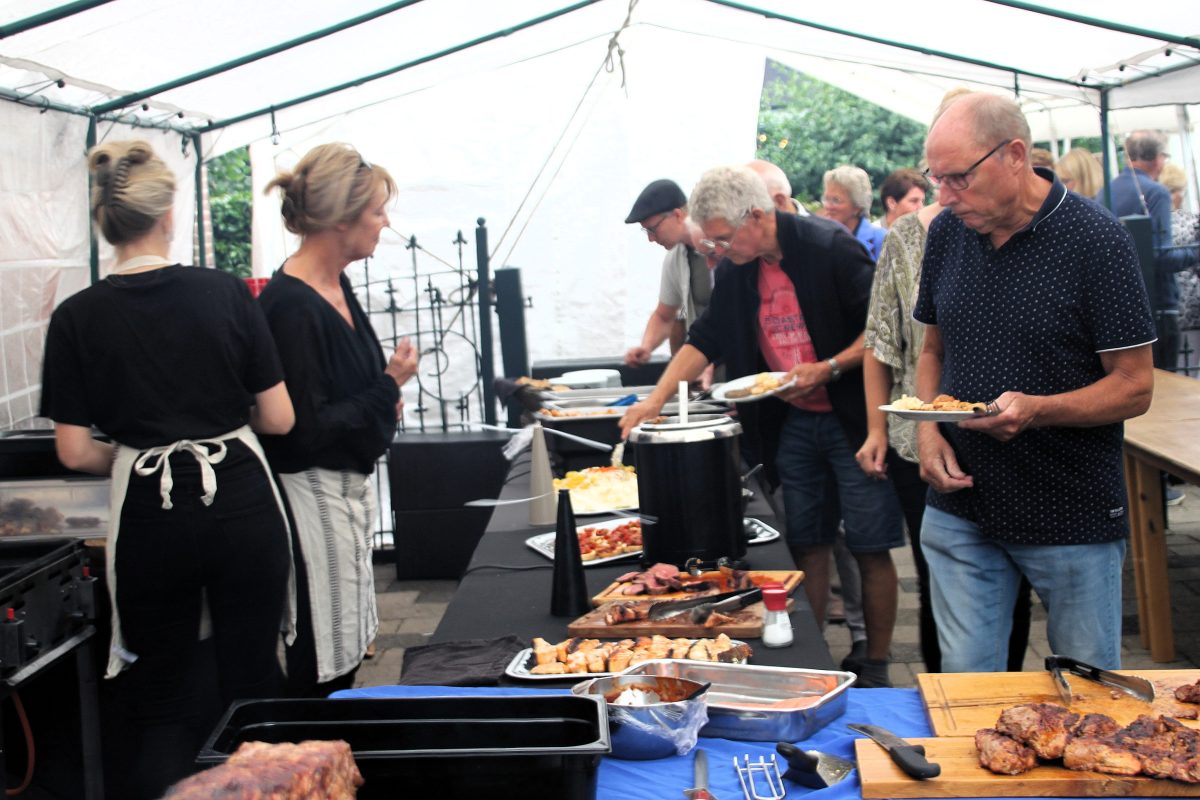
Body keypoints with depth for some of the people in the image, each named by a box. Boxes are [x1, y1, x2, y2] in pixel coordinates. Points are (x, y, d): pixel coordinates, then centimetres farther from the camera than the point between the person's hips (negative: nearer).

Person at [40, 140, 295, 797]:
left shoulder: (78, 317, -5)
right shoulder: (225, 293, -5)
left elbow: (74, 451, -4)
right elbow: (279, 419, -3)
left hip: (149, 516, 0)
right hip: (241, 502, 0)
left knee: (163, 703, 16)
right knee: (252, 686, 13)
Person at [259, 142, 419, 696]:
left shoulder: (336, 285, 8)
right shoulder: (291, 307, -22)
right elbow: (305, 431, -23)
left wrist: (384, 395, 6)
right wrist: (388, 387, -16)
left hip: (347, 486, 10)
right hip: (313, 497, -10)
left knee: (343, 658, 19)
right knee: (321, 671, 2)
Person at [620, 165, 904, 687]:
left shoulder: (831, 249, -15)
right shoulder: (735, 272, 5)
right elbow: (706, 340, 11)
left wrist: (827, 370, -21)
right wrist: (655, 400, 2)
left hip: (852, 417, -6)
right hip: (792, 424, 6)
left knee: (870, 548, 1)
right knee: (807, 545, 10)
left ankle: (876, 670, 13)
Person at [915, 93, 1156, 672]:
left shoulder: (1094, 238, -12)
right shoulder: (946, 233, 4)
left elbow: (1135, 387, -10)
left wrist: (1036, 410, -27)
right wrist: (928, 430, -3)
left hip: (1075, 520, -4)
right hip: (961, 507, 4)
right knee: (964, 688, 8)